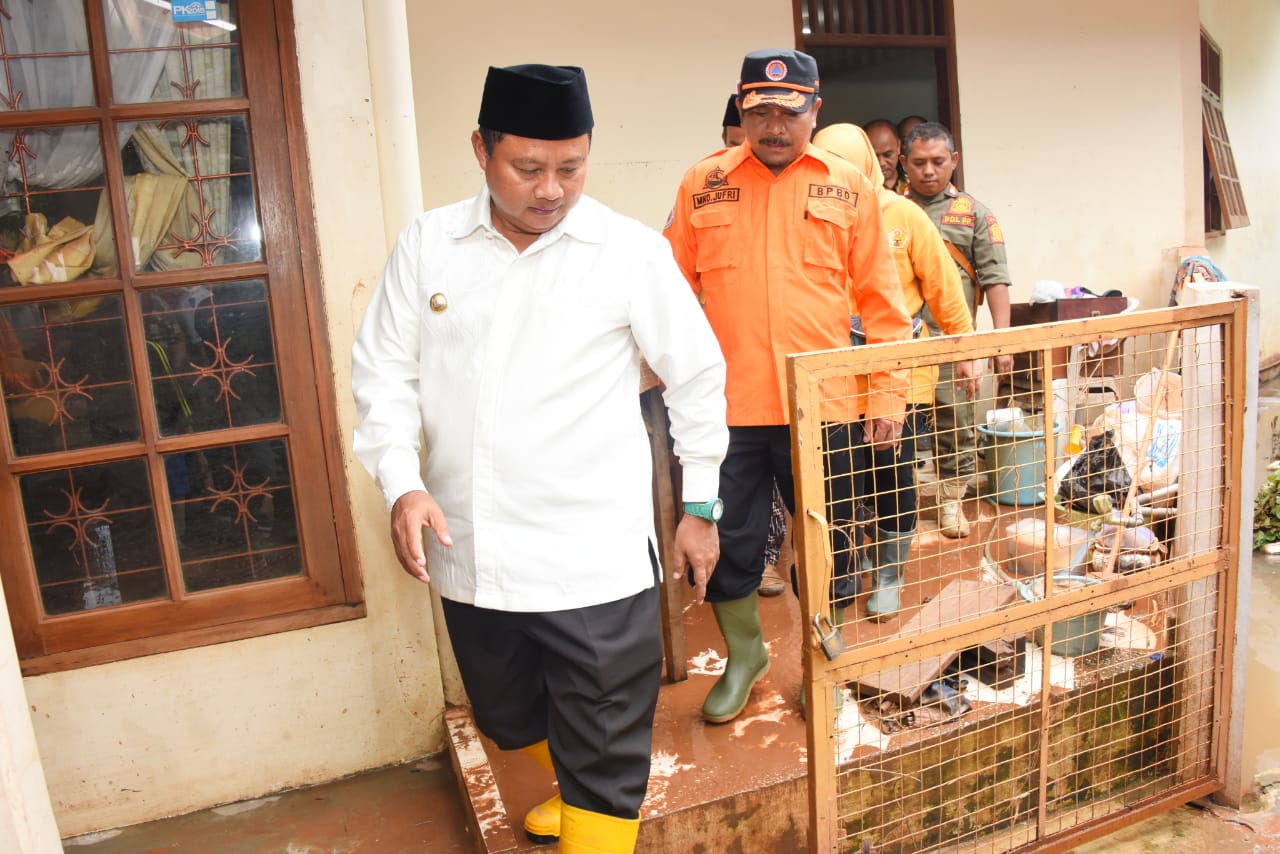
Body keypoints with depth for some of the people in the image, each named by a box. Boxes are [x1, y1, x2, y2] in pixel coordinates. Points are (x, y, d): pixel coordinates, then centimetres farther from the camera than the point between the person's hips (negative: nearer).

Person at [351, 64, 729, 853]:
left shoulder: (632, 251, -7)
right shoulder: (427, 243, 1)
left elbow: (699, 377, 2)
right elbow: (384, 371, 6)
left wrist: (700, 506, 5)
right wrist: (401, 482, -9)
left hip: (595, 560, -4)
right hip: (469, 555, 5)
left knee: (604, 763, 5)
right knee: (509, 720, 27)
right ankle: (574, 790, 57)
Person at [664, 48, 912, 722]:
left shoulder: (848, 187, 4)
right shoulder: (702, 184, 4)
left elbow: (880, 297, 5)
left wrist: (888, 391, 1)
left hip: (823, 405, 0)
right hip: (725, 406, 0)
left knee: (827, 544, 12)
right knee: (729, 542, 11)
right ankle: (744, 655, 37)